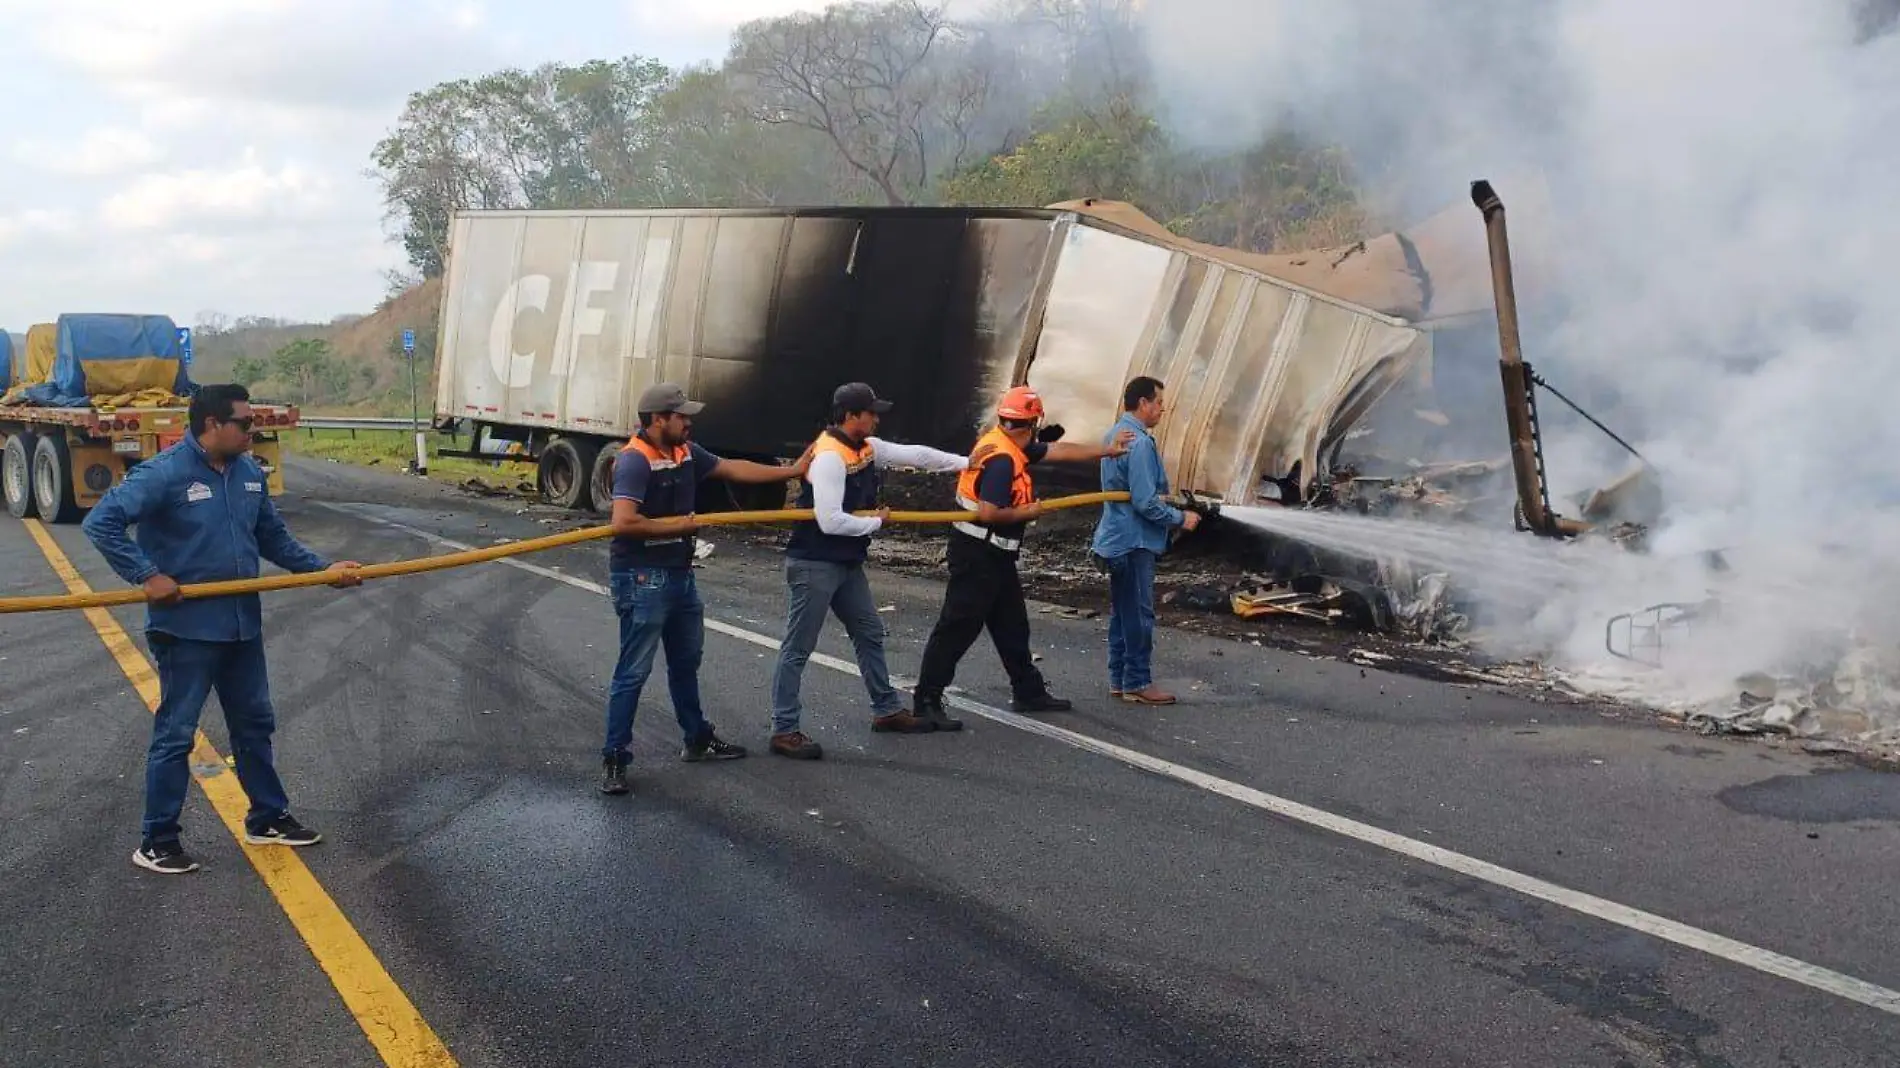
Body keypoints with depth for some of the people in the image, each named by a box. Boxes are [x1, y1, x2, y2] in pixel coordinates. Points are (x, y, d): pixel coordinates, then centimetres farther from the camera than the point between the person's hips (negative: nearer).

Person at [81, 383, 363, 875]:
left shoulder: (249, 473, 4)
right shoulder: (164, 474, -17)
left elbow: (274, 537, 14)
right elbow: (101, 522, -19)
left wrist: (323, 569, 5)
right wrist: (148, 576, -22)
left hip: (242, 625, 7)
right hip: (186, 628, -7)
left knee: (255, 724, 17)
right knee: (175, 733, 3)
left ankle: (267, 819, 33)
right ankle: (157, 842, 16)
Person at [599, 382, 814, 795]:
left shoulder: (686, 452, 6)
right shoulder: (634, 460, -20)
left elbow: (733, 469, 17)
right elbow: (623, 523, -30)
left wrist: (792, 471, 18)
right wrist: (677, 525, -18)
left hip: (679, 573, 9)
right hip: (643, 579, -9)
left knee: (686, 660, 22)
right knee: (634, 671, -4)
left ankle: (697, 738, 38)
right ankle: (614, 758, 6)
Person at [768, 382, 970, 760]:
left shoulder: (868, 448, 5)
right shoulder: (830, 457, -22)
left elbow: (914, 455, 16)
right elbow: (831, 522, -27)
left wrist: (965, 462, 15)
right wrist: (876, 522, -12)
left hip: (847, 563, 10)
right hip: (814, 565, -10)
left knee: (870, 633, 18)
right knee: (798, 647, -3)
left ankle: (886, 710, 32)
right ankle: (783, 730, 3)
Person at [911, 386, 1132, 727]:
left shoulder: (1012, 446, 8)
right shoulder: (1002, 459, -22)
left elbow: (1058, 451, 18)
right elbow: (988, 513, -28)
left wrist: (1106, 450, 23)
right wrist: (1026, 512, -12)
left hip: (996, 555, 10)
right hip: (977, 554, -10)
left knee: (1012, 624, 18)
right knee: (958, 627, -6)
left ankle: (1028, 692, 29)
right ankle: (927, 701, -1)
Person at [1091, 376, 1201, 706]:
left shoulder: (1116, 434, 12)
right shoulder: (1139, 443, -20)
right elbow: (1145, 502, -22)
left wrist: (1158, 498, 15)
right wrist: (1180, 518, -10)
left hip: (1117, 539, 10)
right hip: (1134, 541, -10)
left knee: (1122, 612, 15)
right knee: (1139, 614, -2)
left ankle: (1119, 679, 21)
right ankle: (1138, 683, 5)